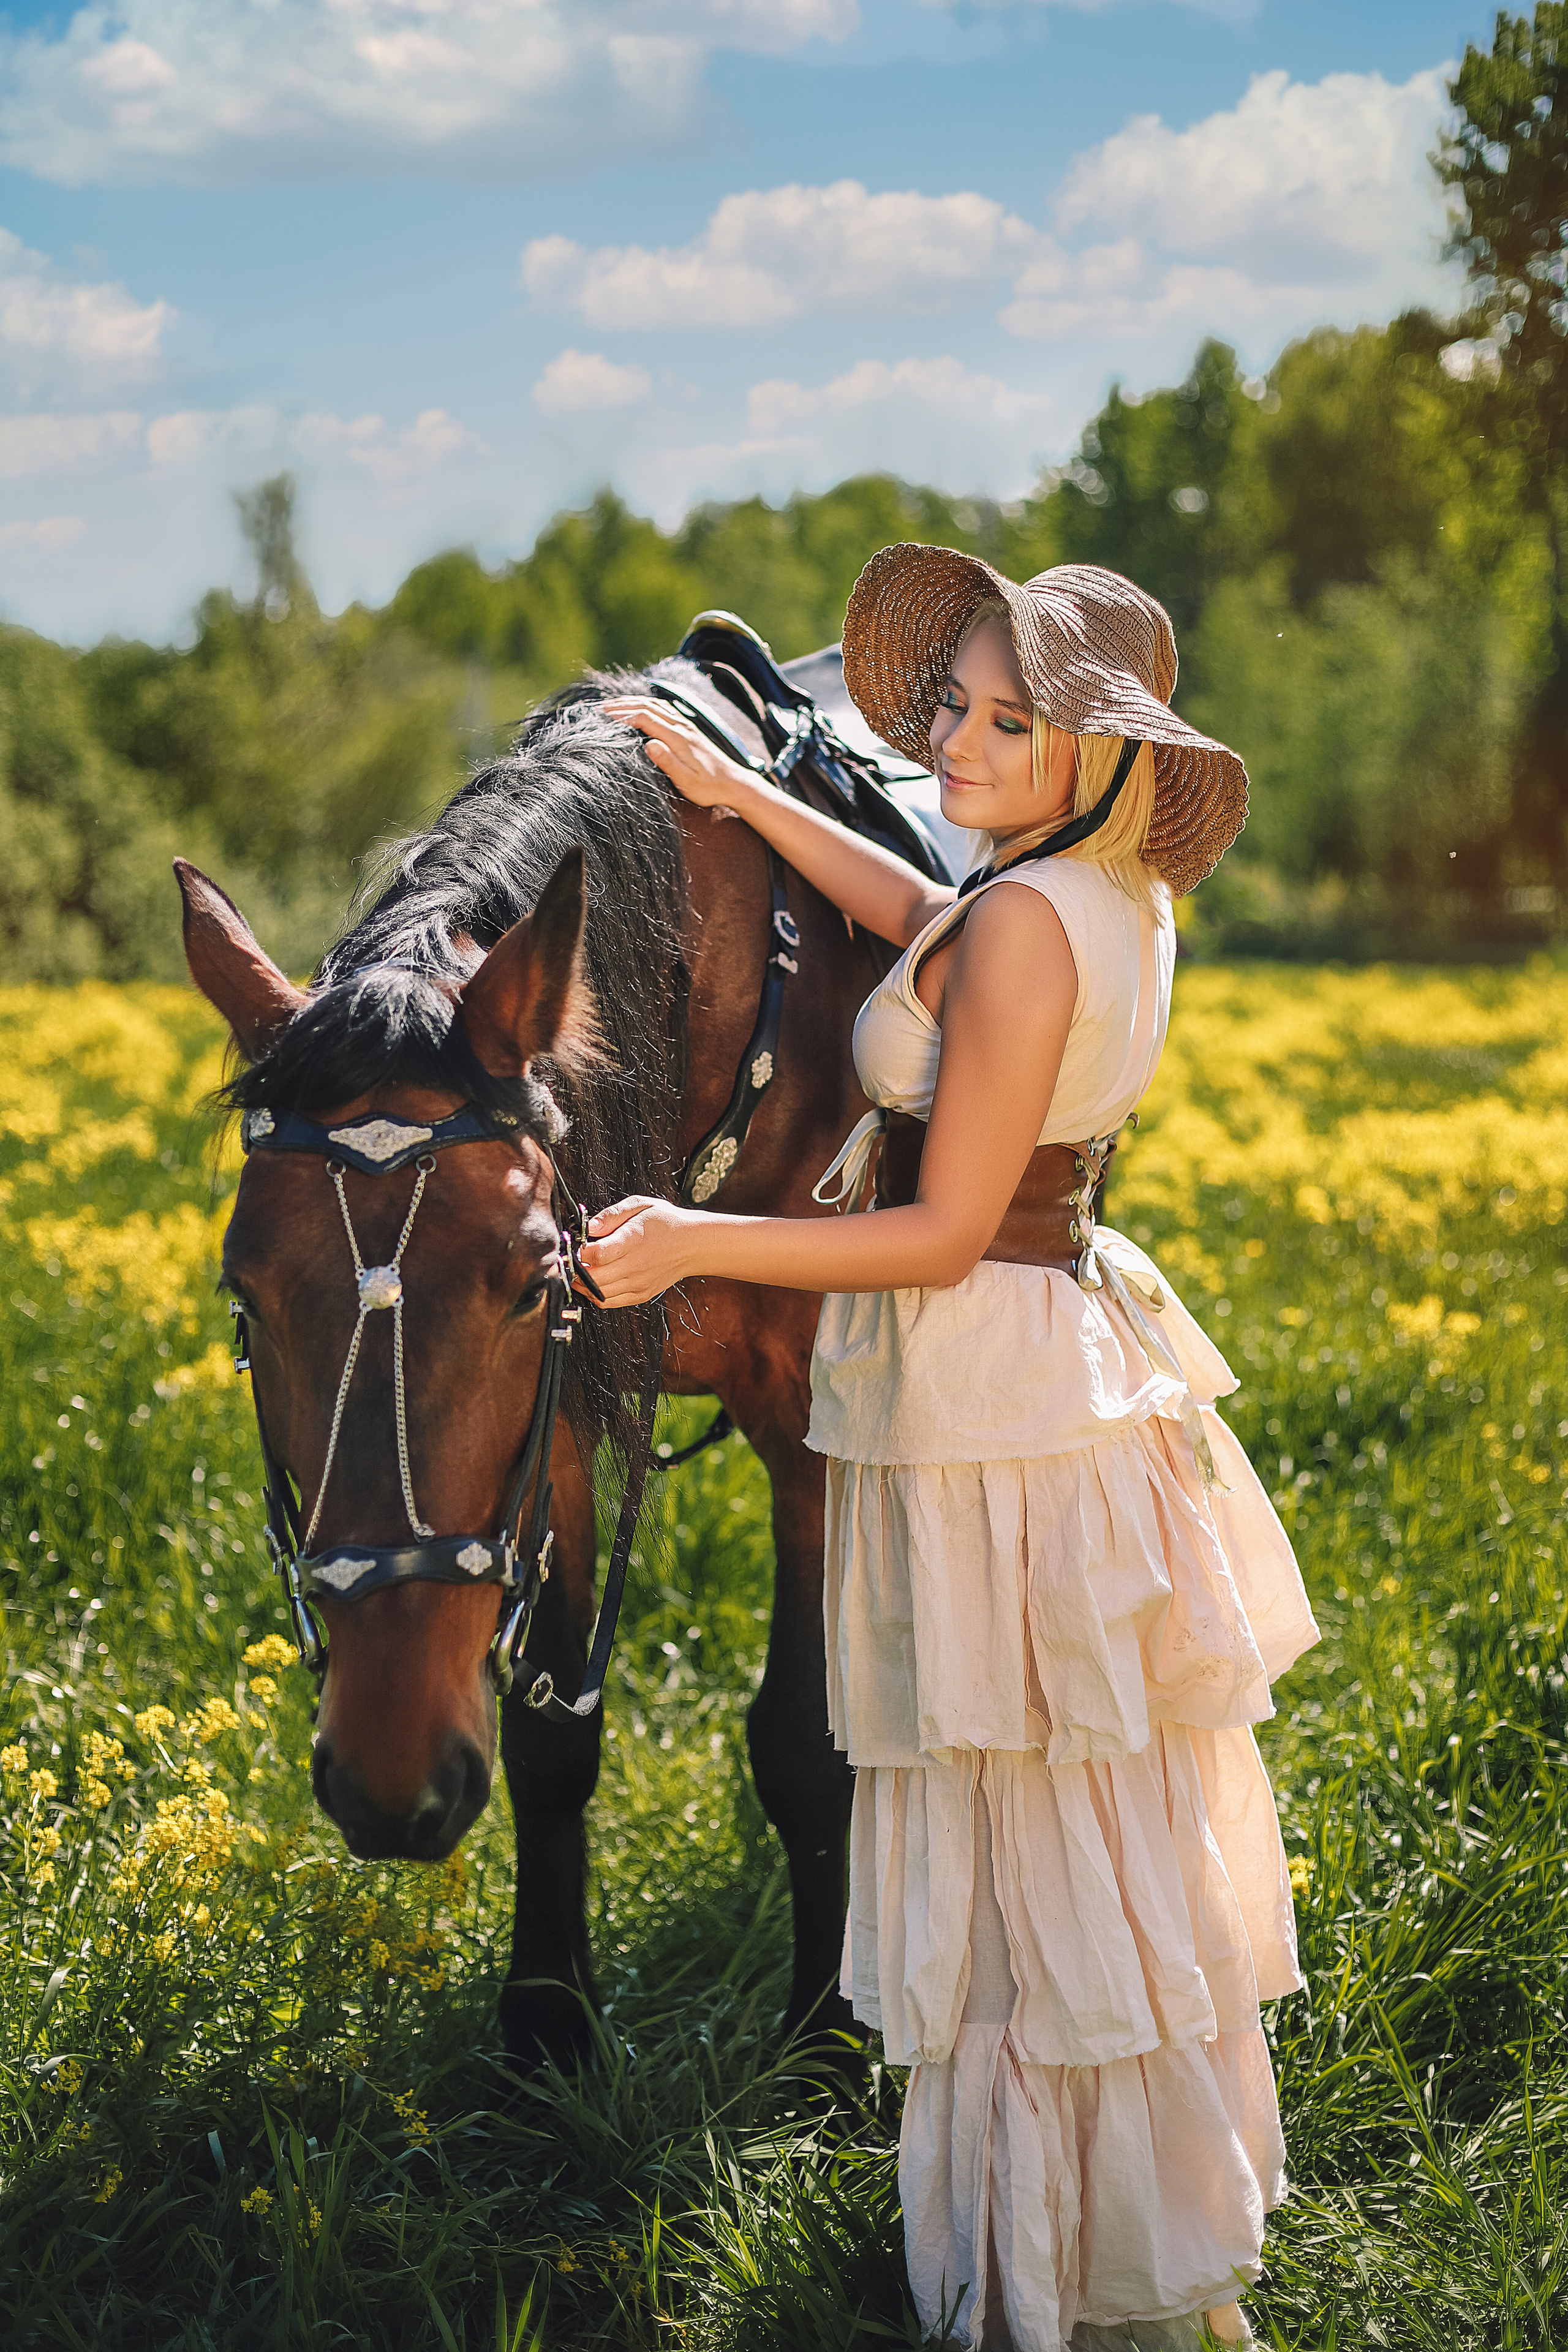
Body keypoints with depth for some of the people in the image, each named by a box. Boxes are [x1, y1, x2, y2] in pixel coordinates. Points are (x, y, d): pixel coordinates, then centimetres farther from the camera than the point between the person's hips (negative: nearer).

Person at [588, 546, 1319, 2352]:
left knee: (1027, 1849, 2)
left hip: (979, 1391, -9)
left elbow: (946, 1234, -22)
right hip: (1077, 1343, 10)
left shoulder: (1028, 923, -22)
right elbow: (928, 920, 25)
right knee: (1121, 1827, 20)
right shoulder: (1119, 899, 5)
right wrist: (740, 794, 29)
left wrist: (696, 1241, -25)